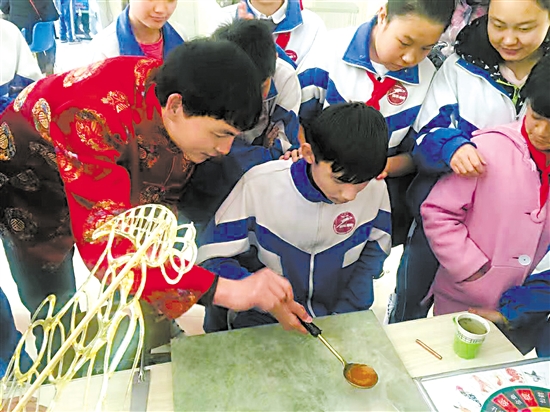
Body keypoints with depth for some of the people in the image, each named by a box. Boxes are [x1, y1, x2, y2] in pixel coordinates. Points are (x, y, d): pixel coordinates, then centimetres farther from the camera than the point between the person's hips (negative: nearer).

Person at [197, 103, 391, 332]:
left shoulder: (375, 189, -12)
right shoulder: (259, 185, -21)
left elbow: (375, 248, 4)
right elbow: (211, 257, -15)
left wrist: (343, 315, -5)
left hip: (338, 317, 2)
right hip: (263, 317, -2)